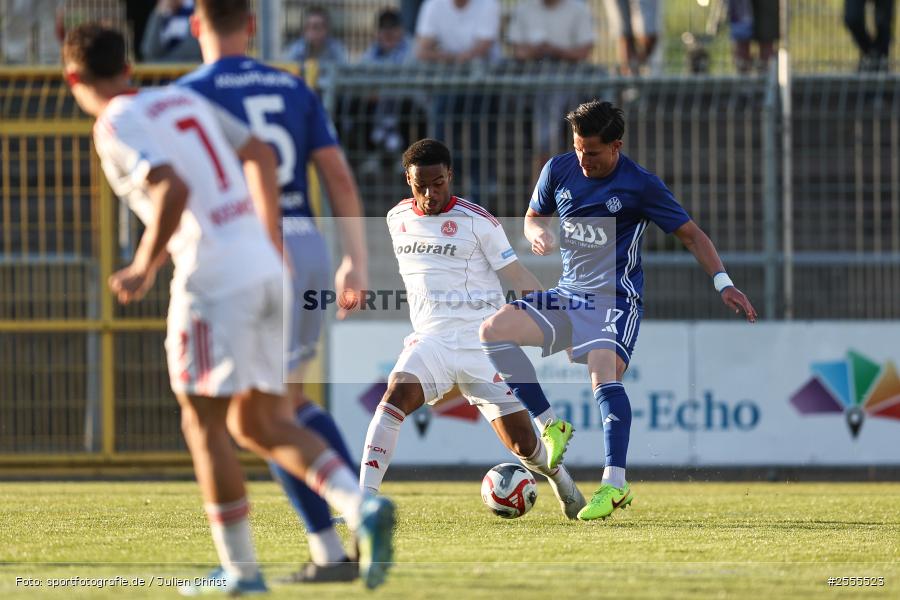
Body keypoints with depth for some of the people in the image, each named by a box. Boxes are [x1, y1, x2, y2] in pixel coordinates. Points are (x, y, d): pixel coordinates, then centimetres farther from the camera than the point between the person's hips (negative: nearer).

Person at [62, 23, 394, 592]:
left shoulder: (115, 128, -6)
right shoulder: (183, 100, 17)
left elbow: (173, 189, -21)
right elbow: (259, 154, 19)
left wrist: (145, 267, -10)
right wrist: (271, 242, 26)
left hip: (213, 280, -7)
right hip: (265, 269, 7)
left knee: (204, 423, 7)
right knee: (258, 425, 13)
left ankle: (240, 568, 10)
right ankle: (363, 507, -6)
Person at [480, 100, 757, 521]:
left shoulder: (641, 185, -9)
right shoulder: (559, 170, 2)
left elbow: (691, 235, -2)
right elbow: (533, 217, 17)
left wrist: (723, 284, -13)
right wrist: (538, 234, -9)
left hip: (616, 300, -5)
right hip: (569, 295, 6)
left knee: (604, 374, -29)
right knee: (493, 330, -13)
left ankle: (615, 484, -28)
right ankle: (551, 426, -5)